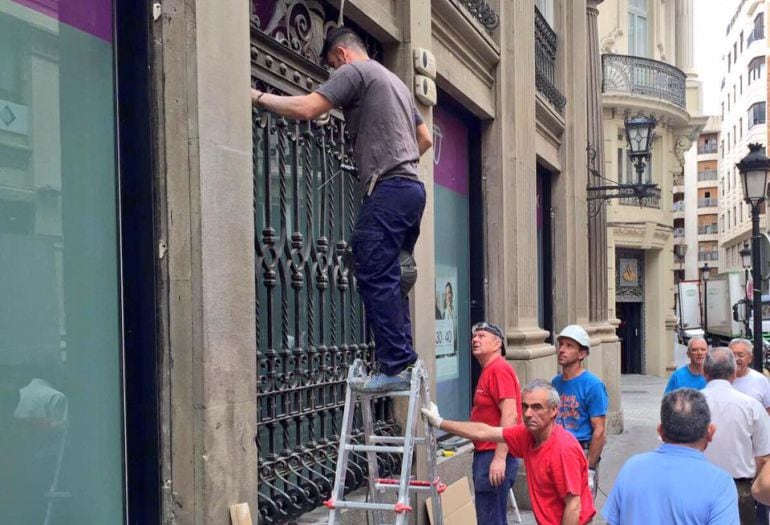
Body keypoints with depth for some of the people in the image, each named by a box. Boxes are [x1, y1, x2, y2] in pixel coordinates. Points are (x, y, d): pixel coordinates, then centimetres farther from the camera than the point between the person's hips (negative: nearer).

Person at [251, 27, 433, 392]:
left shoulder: (354, 71, 0)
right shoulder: (394, 80, 28)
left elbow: (306, 108, -12)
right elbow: (425, 138, 32)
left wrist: (259, 97, -1)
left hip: (387, 190, -9)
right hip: (411, 187, 9)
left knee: (375, 278, -10)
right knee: (389, 280, 10)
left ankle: (396, 366, -13)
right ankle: (402, 361, 9)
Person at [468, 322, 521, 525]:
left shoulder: (499, 369, -14)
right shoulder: (488, 371, 17)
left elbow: (509, 415, -22)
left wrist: (499, 458, -26)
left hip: (495, 457, -10)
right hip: (484, 454, 10)